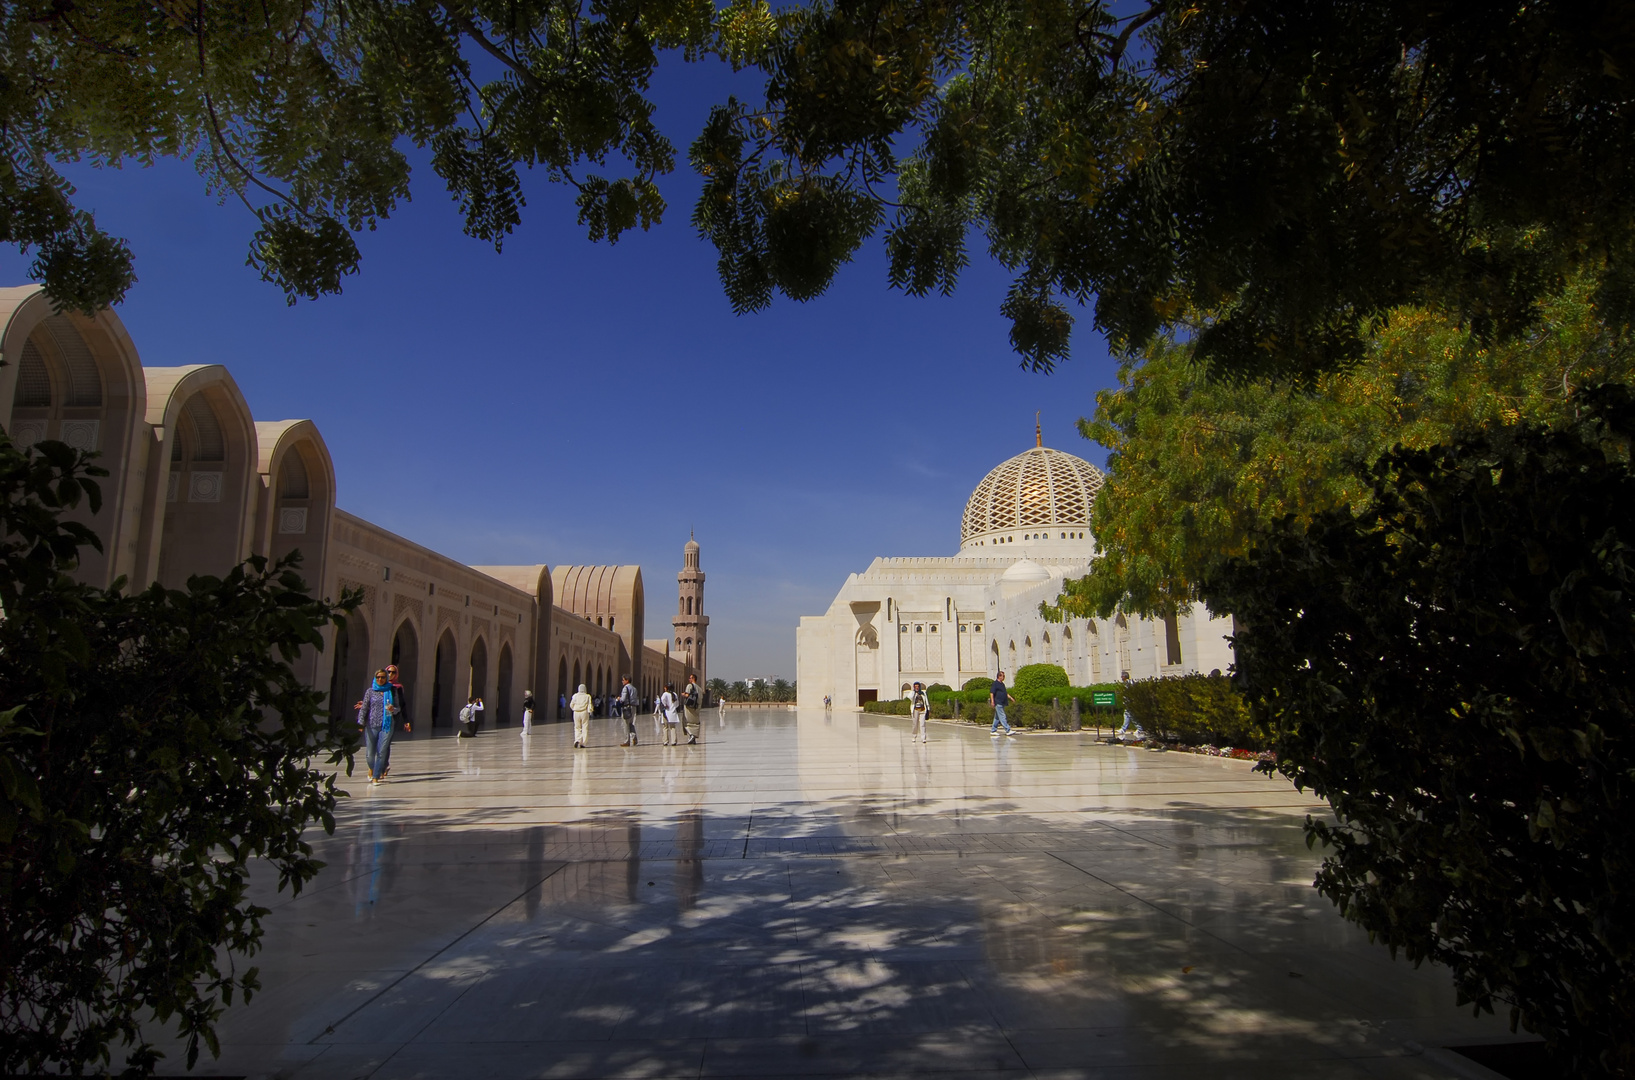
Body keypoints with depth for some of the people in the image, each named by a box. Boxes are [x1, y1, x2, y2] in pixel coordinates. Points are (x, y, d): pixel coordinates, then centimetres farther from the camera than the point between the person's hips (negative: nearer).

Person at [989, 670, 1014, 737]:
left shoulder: (1002, 684, 19)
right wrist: (992, 701, -22)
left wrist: (1011, 698, 19)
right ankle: (1008, 730, -14)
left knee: (997, 718, 11)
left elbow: (1005, 693, 28)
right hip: (998, 703, -10)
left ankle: (993, 731, 15)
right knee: (1002, 717, -10)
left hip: (1002, 703, 10)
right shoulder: (995, 683, -9)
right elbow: (991, 692, -15)